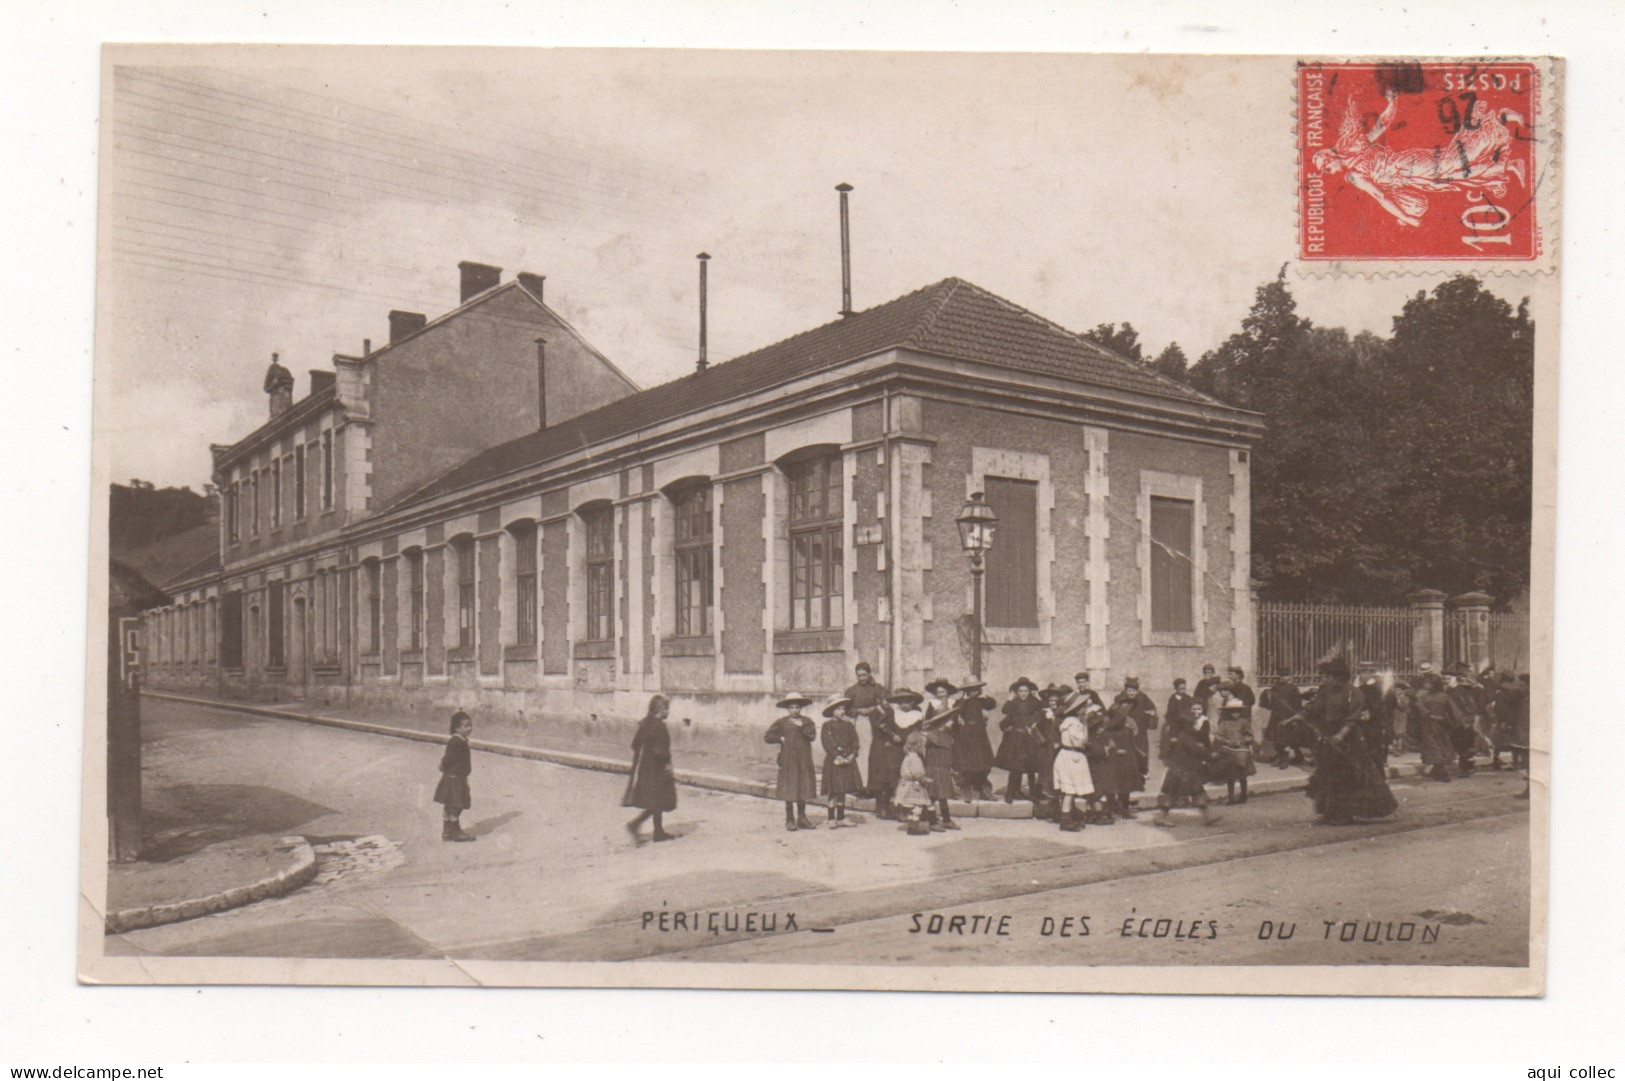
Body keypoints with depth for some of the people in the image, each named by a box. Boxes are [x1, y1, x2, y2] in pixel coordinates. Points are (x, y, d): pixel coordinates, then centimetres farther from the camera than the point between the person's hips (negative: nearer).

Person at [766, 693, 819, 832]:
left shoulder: (807, 721, 7)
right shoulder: (782, 722, 2)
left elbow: (812, 736, -8)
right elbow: (767, 737, 2)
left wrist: (801, 726, -15)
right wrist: (781, 738, -6)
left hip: (804, 760, 2)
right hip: (788, 760, -2)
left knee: (803, 788, 5)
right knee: (789, 790, -2)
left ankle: (801, 819, 16)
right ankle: (790, 820, 6)